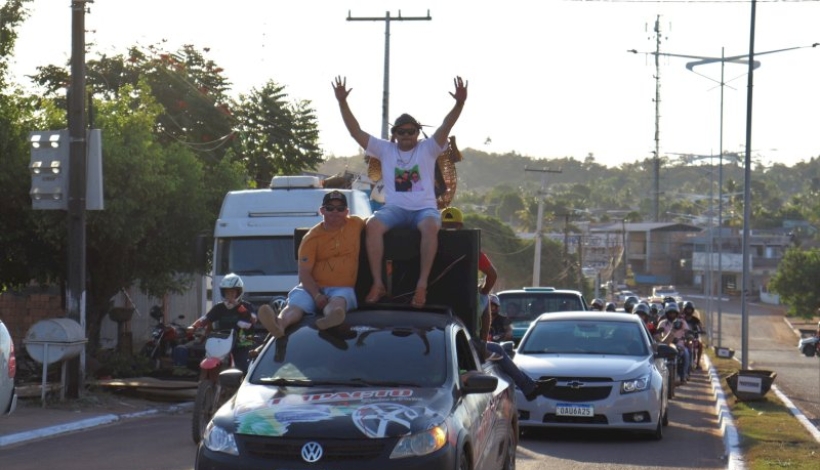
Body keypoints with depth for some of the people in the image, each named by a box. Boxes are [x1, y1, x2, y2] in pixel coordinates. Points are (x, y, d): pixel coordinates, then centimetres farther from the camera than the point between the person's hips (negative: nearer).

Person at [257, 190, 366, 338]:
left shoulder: (356, 224, 6)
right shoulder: (312, 237, 1)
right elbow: (304, 273, -6)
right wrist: (317, 295, -23)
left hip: (343, 289, -1)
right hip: (313, 287, 1)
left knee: (338, 300, -38)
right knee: (296, 304, -32)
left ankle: (331, 317, -76)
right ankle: (279, 323, -66)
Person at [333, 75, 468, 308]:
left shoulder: (427, 149, 11)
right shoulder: (385, 150, 15)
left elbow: (446, 127, -5)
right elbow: (356, 131, 10)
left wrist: (459, 103, -22)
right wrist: (343, 103, 0)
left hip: (424, 208, -1)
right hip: (394, 208, 1)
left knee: (430, 226, -37)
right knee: (373, 225, -31)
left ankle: (422, 283, -38)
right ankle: (378, 283, -30)